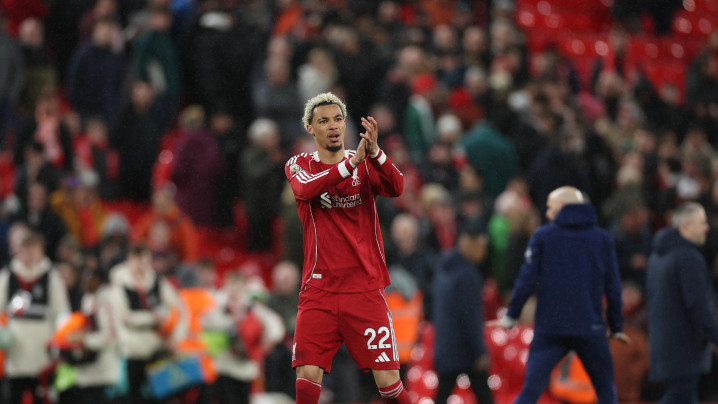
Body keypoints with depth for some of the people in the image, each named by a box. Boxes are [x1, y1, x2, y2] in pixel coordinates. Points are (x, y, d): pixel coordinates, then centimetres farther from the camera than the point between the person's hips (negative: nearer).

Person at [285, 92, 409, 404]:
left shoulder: (366, 164, 7)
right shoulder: (299, 165, 6)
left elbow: (396, 188, -14)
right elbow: (306, 189, -18)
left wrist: (374, 151, -32)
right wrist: (351, 162, -31)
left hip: (365, 290, 0)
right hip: (319, 291, 0)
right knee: (307, 376, -13)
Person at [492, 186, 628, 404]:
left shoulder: (542, 236, 2)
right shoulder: (602, 239, 8)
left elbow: (527, 280, -2)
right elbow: (613, 286, 8)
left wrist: (511, 316, 6)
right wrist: (617, 327, 14)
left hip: (549, 328, -1)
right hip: (590, 327, 1)